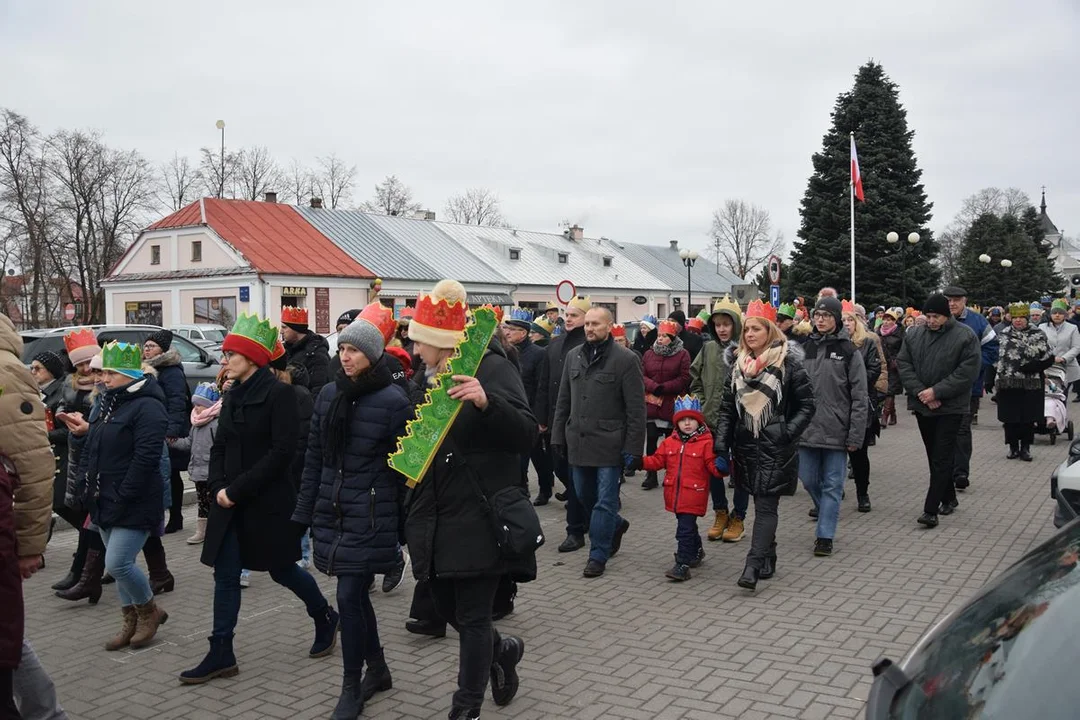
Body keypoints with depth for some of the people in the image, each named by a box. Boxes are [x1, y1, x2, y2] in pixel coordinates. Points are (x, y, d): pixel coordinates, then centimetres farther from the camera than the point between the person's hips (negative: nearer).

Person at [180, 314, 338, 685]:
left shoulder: (278, 393, -13)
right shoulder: (232, 395, 9)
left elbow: (282, 451, -19)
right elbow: (220, 447, 11)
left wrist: (237, 489, -20)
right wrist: (219, 488, -6)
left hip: (269, 501, -6)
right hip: (230, 502, 6)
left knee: (282, 570, 8)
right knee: (225, 575, 6)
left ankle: (326, 618, 32)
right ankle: (221, 655, 14)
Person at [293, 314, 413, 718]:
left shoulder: (393, 401, -11)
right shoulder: (329, 394, 6)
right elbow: (314, 456, 11)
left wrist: (407, 525, -8)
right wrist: (305, 511, 9)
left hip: (371, 516, -6)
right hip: (332, 513, 6)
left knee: (349, 597, -5)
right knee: (356, 594, 15)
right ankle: (377, 669, 34)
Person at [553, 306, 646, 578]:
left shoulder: (625, 359, -7)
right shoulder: (573, 356, 10)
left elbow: (636, 409, -9)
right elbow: (563, 400, 15)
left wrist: (633, 447, -13)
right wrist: (558, 436, 10)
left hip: (609, 444, -6)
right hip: (578, 442, 6)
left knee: (605, 502, 0)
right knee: (584, 497, 16)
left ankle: (598, 555, 12)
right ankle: (616, 525, 41)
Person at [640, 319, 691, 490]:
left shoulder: (682, 354, -1)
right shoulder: (649, 353, 10)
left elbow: (684, 379, -7)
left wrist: (664, 387, -14)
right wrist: (654, 387, -13)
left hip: (671, 405, -3)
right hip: (651, 403, 3)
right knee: (650, 440, 3)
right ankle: (651, 475, 13)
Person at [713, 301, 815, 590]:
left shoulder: (787, 363, -7)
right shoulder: (739, 365, 8)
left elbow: (807, 404, -4)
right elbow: (726, 409, 8)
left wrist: (787, 433, -14)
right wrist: (721, 448, 1)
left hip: (775, 449, -5)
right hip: (747, 446, 5)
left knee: (766, 505, -8)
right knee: (761, 503, 13)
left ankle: (754, 565, -10)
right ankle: (768, 560, 25)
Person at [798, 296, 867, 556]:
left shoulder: (849, 352, -4)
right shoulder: (804, 348, 6)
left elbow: (860, 397, -5)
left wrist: (855, 435, -9)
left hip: (836, 431, -3)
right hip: (807, 429, 4)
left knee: (832, 484, 2)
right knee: (809, 479, 11)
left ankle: (825, 536, 10)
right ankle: (826, 513, 37)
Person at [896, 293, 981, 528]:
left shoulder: (965, 336, -8)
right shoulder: (913, 335, 5)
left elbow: (968, 370, -13)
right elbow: (903, 364, 2)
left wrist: (936, 391, -17)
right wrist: (920, 392, -11)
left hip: (950, 407, -5)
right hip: (922, 405, 5)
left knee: (942, 458, -6)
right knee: (934, 456, 14)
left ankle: (931, 509, -7)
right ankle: (948, 498, 31)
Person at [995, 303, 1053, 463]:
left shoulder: (1038, 335, 2)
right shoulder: (1004, 335, 9)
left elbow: (1049, 358, 0)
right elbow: (995, 358, 11)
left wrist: (1032, 367, -15)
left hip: (1030, 385, -1)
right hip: (1007, 385, 2)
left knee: (1028, 418, 3)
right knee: (1010, 418, 5)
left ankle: (1025, 448, 15)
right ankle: (1013, 447, 18)